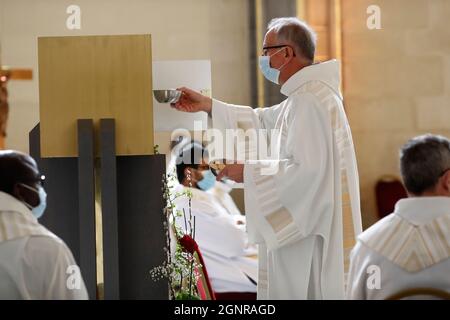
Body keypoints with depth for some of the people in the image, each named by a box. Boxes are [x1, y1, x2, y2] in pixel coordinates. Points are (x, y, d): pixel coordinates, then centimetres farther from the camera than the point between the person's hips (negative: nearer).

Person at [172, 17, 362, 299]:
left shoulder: (309, 100, -19)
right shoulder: (309, 94, 15)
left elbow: (307, 169, -26)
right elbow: (264, 121, 27)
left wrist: (248, 171, -15)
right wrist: (208, 106, 23)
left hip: (309, 230, -10)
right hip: (304, 225, 10)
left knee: (300, 291, -4)